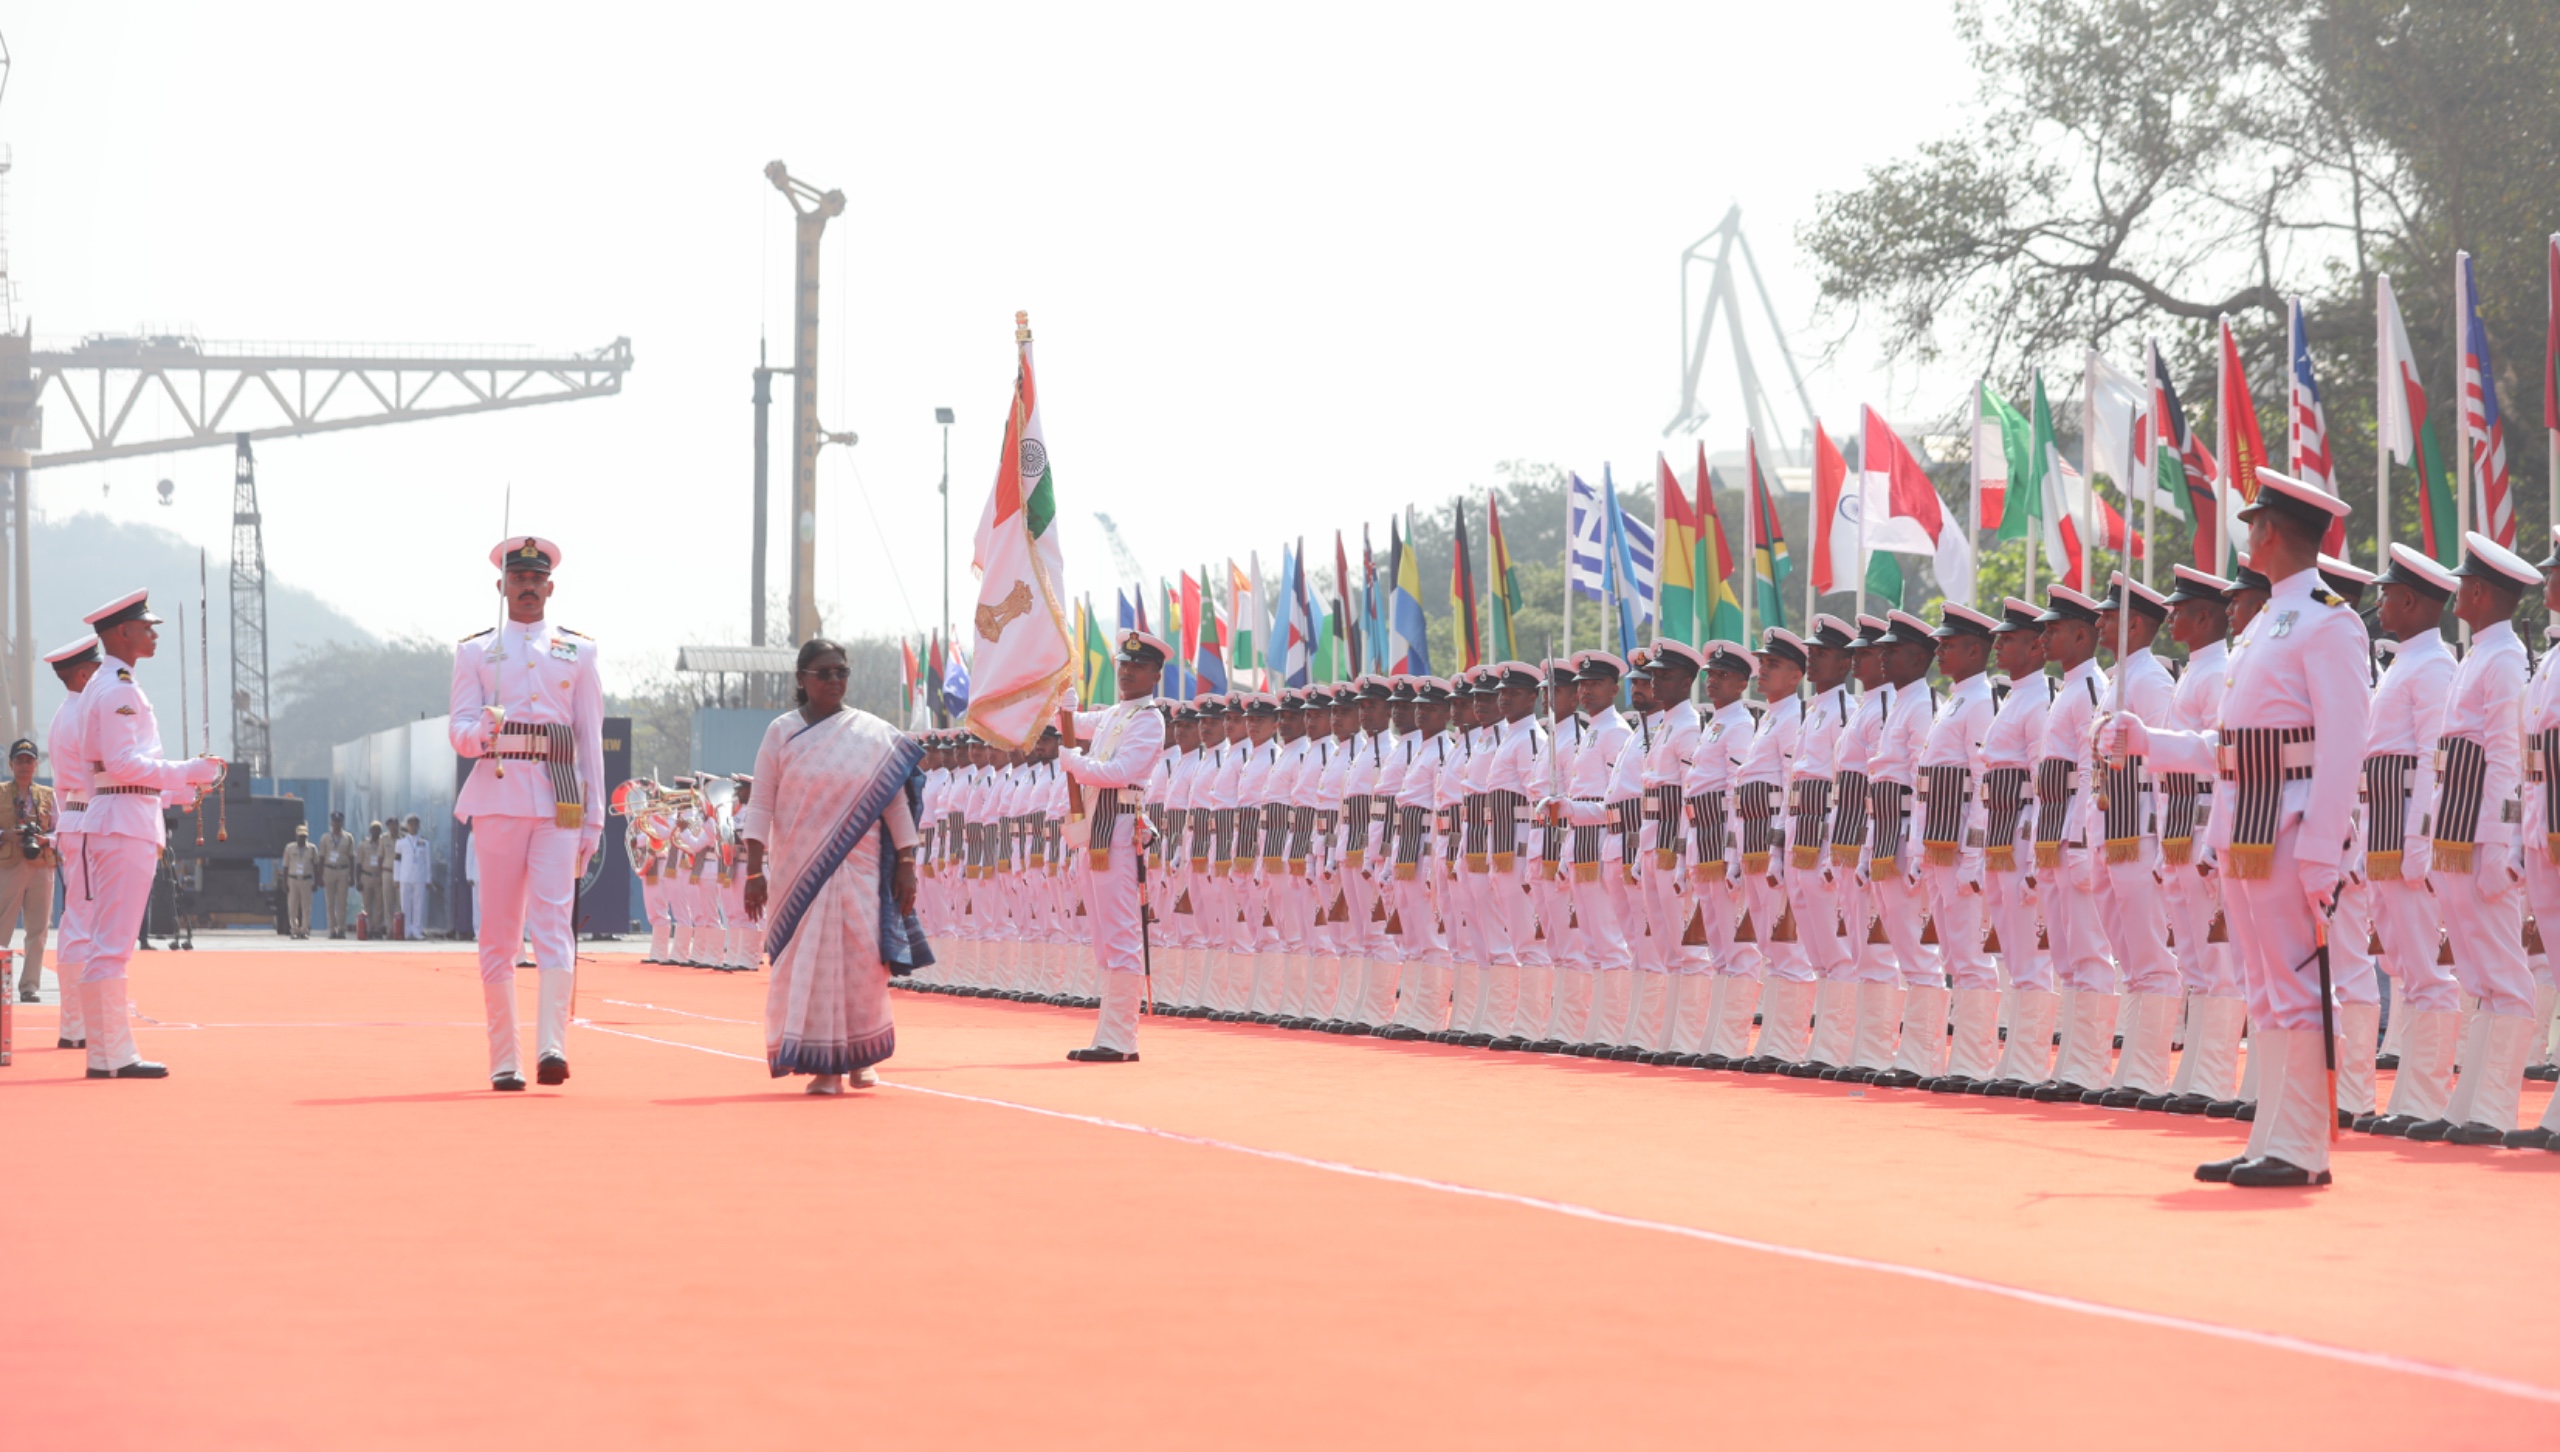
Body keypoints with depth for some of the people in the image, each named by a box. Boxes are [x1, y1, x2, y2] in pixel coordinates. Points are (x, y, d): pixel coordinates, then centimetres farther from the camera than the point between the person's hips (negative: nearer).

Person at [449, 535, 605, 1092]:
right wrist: (482, 731, -21)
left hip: (559, 802, 0)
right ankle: (502, 1060, 4)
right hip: (498, 797, 0)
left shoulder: (577, 652, 13)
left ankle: (551, 1047, -22)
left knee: (554, 920, -13)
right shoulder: (475, 652, 12)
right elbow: (458, 729, 4)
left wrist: (594, 818, 7)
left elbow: (591, 738, 12)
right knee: (498, 934, 1)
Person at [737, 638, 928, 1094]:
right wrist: (754, 872, -6)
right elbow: (760, 807, 1)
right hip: (799, 870, -1)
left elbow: (896, 801, 5)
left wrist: (906, 865, 0)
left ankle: (859, 1056, 17)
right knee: (809, 961, -4)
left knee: (861, 959, -2)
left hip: (859, 868, 1)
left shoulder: (873, 734, 4)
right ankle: (824, 1066, 0)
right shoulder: (782, 732, 3)